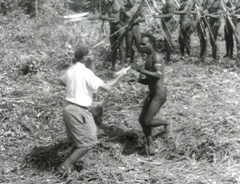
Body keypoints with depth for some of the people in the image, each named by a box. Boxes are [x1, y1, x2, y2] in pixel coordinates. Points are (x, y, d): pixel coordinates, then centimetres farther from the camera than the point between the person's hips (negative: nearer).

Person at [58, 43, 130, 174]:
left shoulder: (70, 70, 7)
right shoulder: (86, 72, -17)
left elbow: (61, 82, 28)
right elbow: (106, 87, -17)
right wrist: (119, 76, -4)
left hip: (68, 108, 9)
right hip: (79, 111, -9)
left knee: (78, 140, 23)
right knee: (87, 143, 2)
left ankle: (68, 163, 26)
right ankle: (65, 167, 3)